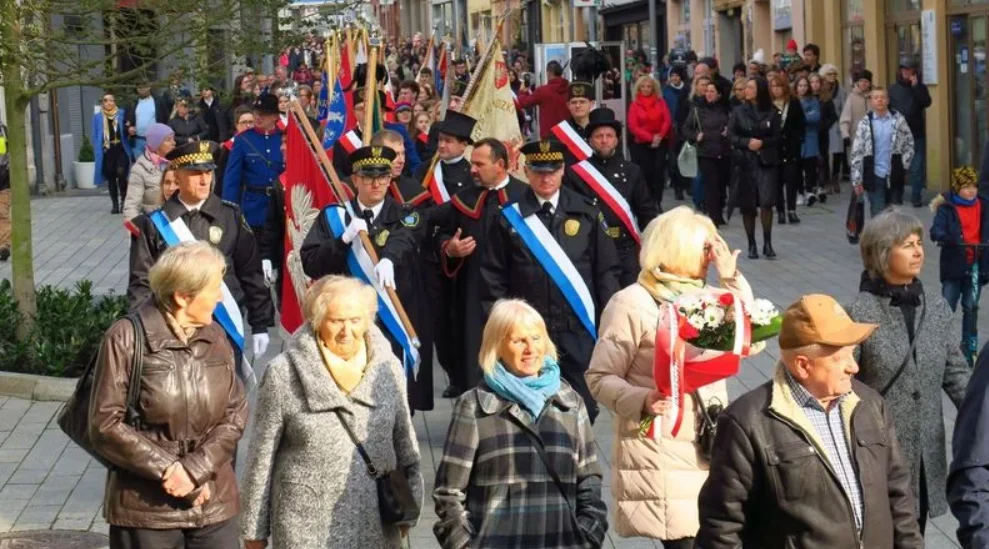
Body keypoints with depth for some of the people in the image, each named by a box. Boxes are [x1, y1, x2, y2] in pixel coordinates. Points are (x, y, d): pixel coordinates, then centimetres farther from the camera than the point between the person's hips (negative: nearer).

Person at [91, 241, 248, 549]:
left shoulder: (215, 337, 6)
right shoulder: (127, 339, -9)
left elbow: (236, 413, 4)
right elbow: (105, 425, -10)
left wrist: (196, 469, -11)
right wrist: (168, 470, -14)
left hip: (214, 503, 4)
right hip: (147, 505, -4)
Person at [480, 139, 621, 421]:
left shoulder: (587, 215, 4)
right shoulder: (508, 219, 1)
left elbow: (607, 271, 7)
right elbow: (493, 279, 4)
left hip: (578, 331, 1)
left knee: (583, 407, 3)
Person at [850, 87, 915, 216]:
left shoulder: (898, 120, 1)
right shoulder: (865, 123, -1)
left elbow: (909, 144, 9)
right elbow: (856, 153, -1)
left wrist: (904, 165, -1)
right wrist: (856, 180, -3)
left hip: (895, 176, 1)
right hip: (874, 176, -1)